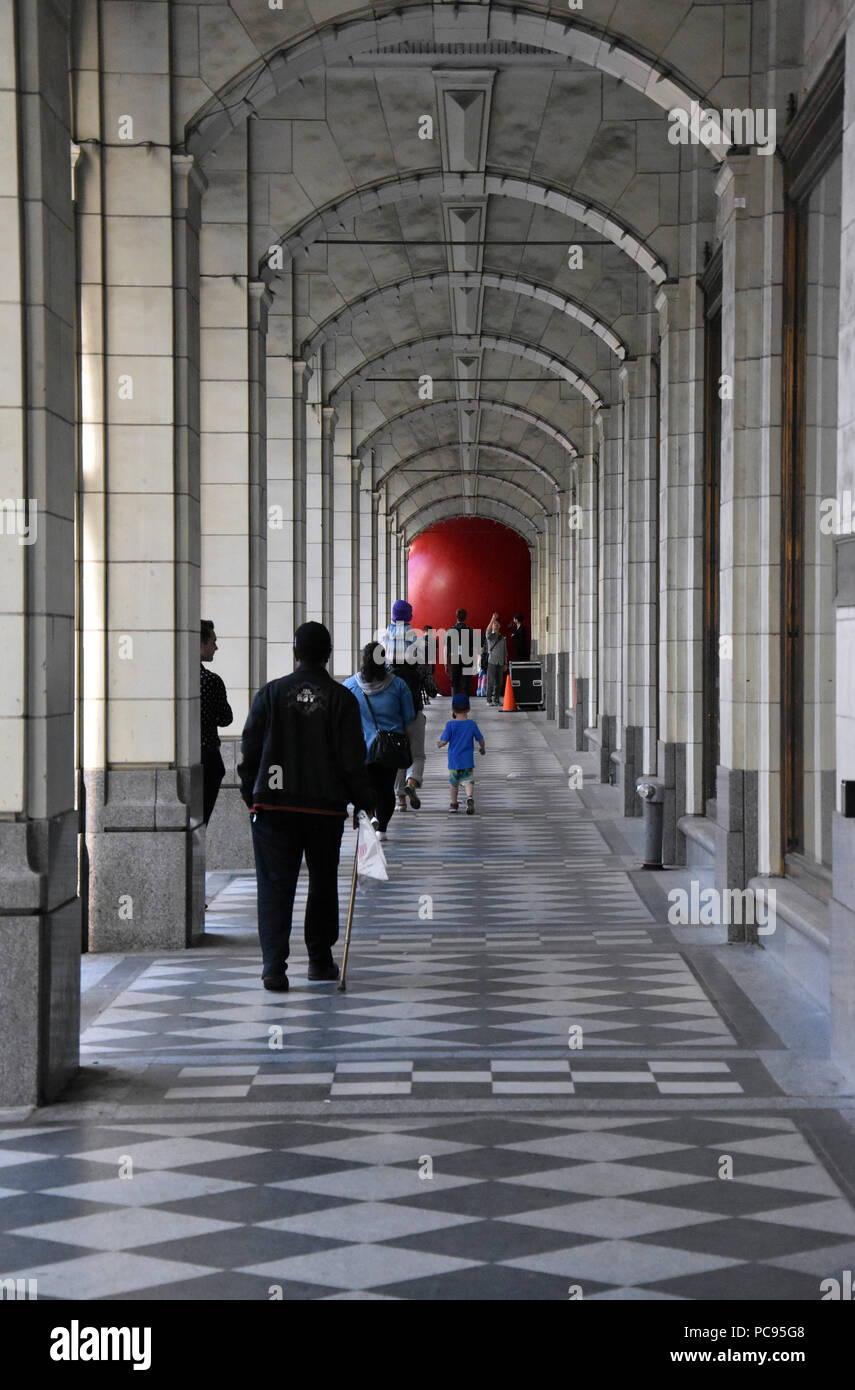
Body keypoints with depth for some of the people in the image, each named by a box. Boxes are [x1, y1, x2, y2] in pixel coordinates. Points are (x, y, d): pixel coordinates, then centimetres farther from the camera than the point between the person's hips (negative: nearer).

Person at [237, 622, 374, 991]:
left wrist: (252, 796, 14)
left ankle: (274, 964, -12)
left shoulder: (271, 693, 1)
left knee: (275, 885, 0)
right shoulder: (341, 698, -2)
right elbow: (352, 760, -4)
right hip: (325, 808, 0)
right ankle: (320, 960, 22)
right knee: (323, 883, 16)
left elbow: (249, 752, 3)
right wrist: (364, 803, 6)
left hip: (273, 805, 0)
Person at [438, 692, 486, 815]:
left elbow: (444, 741, -8)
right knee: (469, 782, -3)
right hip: (468, 761, 0)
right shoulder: (472, 724, 0)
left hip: (454, 761, 0)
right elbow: (480, 739, 7)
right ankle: (470, 797, -30)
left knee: (454, 783, 15)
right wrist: (482, 748, 27)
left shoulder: (450, 725, -7)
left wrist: (439, 744, 14)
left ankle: (454, 804, 24)